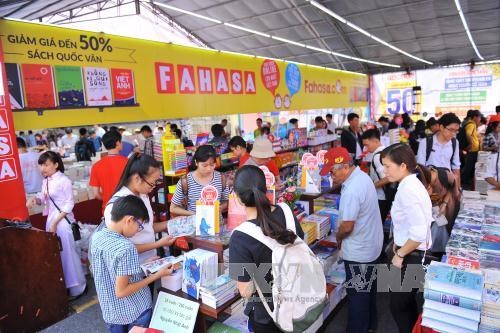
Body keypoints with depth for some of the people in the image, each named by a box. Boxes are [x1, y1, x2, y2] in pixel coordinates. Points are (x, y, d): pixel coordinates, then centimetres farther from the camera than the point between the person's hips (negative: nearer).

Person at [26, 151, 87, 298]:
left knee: (66, 252, 0)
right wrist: (35, 199, -5)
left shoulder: (64, 181, -15)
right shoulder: (45, 181, 8)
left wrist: (56, 222, -17)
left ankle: (76, 287, 14)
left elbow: (69, 204, -16)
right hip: (50, 219, 8)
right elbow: (43, 198, 18)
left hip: (63, 220, -8)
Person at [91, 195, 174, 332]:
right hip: (134, 312, -7)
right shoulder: (126, 248, -29)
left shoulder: (96, 236, -6)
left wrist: (139, 266, 10)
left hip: (110, 311, 7)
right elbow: (121, 291, -24)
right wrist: (157, 275, -20)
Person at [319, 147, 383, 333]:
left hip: (358, 251, -10)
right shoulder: (363, 176, 0)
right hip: (371, 245, 10)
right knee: (368, 288, 25)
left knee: (357, 294, 8)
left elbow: (347, 227, -26)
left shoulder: (351, 190, -31)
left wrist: (338, 238, -7)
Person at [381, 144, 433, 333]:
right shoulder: (410, 184, 4)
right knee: (410, 304, 24)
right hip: (412, 253, 9)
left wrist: (400, 254, -17)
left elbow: (419, 233, -29)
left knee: (399, 305, 8)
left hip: (411, 256, -9)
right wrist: (399, 244, 13)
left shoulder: (408, 191, -26)